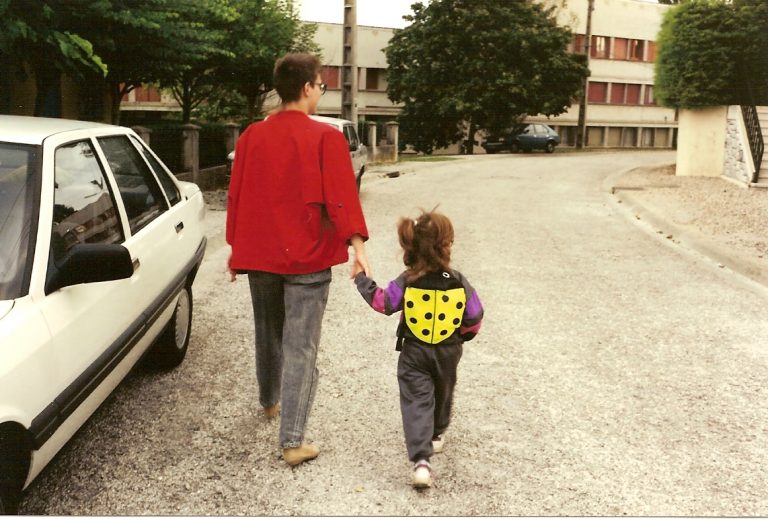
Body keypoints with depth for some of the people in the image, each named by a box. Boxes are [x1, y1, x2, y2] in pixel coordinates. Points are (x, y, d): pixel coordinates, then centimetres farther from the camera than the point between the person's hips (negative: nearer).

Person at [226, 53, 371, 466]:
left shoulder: (252, 136, 4)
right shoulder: (326, 138, -10)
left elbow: (236, 196, 9)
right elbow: (342, 198, -18)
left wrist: (236, 248, 18)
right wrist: (357, 247, -19)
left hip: (259, 255, 5)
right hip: (307, 259, -5)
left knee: (267, 334, 23)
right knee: (301, 347, -2)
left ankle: (269, 402, 45)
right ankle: (293, 440, -3)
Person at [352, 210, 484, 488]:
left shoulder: (406, 282, -15)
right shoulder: (459, 283, -12)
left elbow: (382, 302, -5)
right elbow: (474, 319, -5)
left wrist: (362, 278, 9)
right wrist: (461, 337, 16)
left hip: (414, 353, -1)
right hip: (448, 352, 2)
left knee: (416, 402, -1)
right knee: (443, 392, 26)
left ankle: (421, 460, -15)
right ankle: (436, 436, 48)